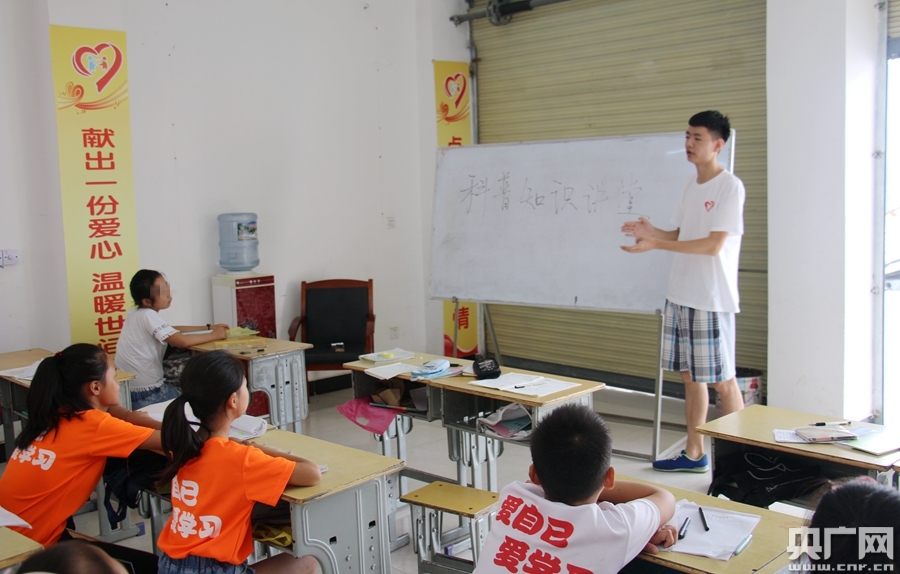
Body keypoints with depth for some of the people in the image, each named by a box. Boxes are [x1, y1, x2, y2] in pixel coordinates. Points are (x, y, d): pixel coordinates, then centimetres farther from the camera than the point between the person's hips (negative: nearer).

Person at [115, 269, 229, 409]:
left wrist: (208, 328, 13)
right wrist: (213, 335, -12)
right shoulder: (148, 315, -19)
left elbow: (172, 331, 19)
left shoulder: (139, 313, 8)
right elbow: (182, 341, -26)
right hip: (148, 394, -8)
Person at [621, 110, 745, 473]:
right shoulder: (690, 186, 13)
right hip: (680, 296, 8)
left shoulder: (730, 187, -11)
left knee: (722, 380, 0)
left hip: (712, 300, -8)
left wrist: (655, 245, -23)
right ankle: (694, 454, 23)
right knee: (690, 376, 13)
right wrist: (651, 232, -4)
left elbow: (713, 244, -18)